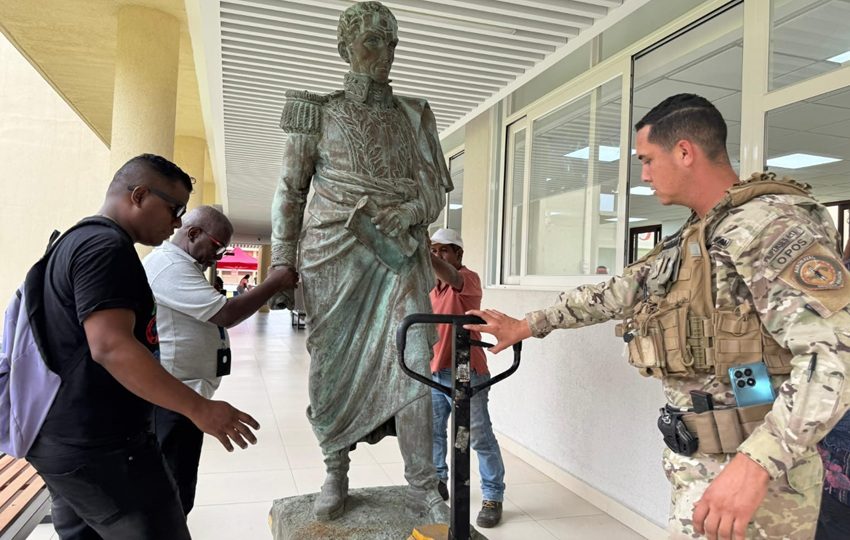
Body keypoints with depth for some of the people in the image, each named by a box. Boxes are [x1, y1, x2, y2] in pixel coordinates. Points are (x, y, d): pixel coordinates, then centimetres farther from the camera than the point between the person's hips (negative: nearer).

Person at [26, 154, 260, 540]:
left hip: (64, 442, 10)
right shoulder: (106, 246, -18)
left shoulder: (78, 241, 15)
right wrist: (200, 409, -27)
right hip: (99, 448, -10)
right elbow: (111, 346, -28)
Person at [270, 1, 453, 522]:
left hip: (399, 253, 1)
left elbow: (435, 191, 10)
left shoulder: (414, 115, 12)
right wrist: (282, 268, 1)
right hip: (334, 255, -1)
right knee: (334, 366, 4)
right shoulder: (320, 113, 6)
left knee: (413, 363, -6)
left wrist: (396, 220, -10)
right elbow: (290, 192, 6)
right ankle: (335, 475, 21)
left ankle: (422, 485, 6)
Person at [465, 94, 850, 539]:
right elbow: (618, 292, 18)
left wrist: (756, 462, -34)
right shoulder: (692, 238, 12)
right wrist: (529, 325, 18)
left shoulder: (773, 223, -17)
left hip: (757, 471, -8)